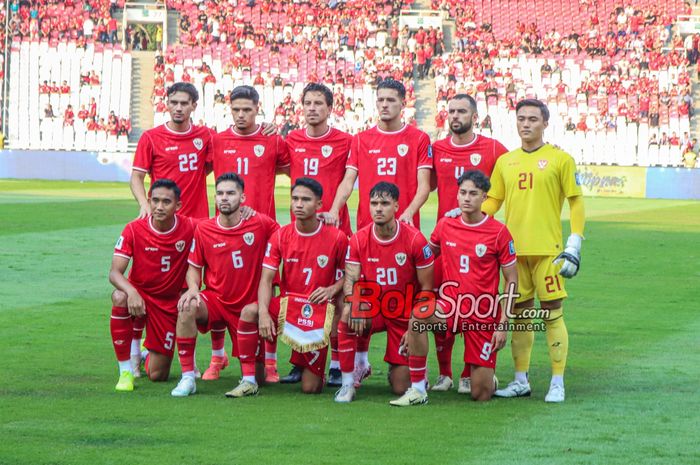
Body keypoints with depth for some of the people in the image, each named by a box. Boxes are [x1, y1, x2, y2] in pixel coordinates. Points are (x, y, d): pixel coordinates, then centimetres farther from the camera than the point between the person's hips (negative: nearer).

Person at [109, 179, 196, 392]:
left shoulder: (190, 229, -14)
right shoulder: (134, 229, -15)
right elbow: (115, 272, -19)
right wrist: (131, 291, -40)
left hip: (170, 303, 1)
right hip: (139, 293, -1)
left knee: (157, 375, -1)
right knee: (120, 297, -39)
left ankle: (148, 351, 40)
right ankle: (126, 371, -24)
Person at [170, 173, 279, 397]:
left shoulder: (261, 223, -9)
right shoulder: (203, 229, -6)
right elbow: (194, 267, 4)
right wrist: (193, 288, -15)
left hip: (249, 307, 0)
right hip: (215, 301, 0)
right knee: (187, 308, -35)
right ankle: (187, 377, -24)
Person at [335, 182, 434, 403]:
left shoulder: (414, 239, -14)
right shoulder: (359, 239, -7)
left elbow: (426, 288, -8)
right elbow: (351, 279, -11)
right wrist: (351, 305, -34)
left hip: (404, 316, -2)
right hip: (373, 308, 2)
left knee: (401, 387, -5)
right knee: (346, 323, -34)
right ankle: (348, 382, -15)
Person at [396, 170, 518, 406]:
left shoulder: (498, 232, -7)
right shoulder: (445, 225, 1)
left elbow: (511, 280, -3)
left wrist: (503, 324, -8)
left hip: (484, 316, -2)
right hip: (450, 305, 2)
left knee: (481, 394, -3)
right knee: (418, 317, -33)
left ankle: (489, 376, 37)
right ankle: (417, 390, -22)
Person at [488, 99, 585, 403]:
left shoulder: (560, 159, 0)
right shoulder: (505, 162, 13)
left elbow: (576, 202, -1)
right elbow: (492, 201, 17)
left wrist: (574, 245, -8)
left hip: (547, 249, -4)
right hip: (513, 249, 4)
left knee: (552, 314, -4)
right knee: (519, 314, 9)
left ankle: (557, 383, 1)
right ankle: (521, 381, 17)